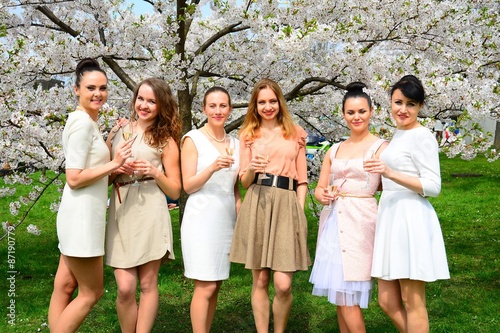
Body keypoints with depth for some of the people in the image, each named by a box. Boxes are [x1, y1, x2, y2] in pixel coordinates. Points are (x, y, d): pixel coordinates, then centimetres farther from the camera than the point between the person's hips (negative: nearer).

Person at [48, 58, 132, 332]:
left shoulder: (86, 120, 14)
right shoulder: (83, 122, -15)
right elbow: (74, 178, -19)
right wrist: (114, 164, -18)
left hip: (81, 214, 9)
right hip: (82, 215, -9)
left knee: (65, 287, 12)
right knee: (91, 292, 0)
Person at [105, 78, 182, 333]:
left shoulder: (166, 141, 8)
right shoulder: (119, 131, 14)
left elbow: (175, 191, 7)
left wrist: (155, 172, -10)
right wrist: (116, 169, -4)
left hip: (150, 213, -1)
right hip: (121, 213, 2)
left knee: (148, 283, 1)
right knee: (125, 288, -5)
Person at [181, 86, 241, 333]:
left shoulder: (235, 143, 12)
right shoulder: (193, 139, -3)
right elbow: (188, 186, -8)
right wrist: (213, 167, -22)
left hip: (226, 220, 5)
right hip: (202, 220, -5)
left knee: (215, 286, 7)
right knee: (205, 287, -8)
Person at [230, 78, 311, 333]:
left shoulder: (296, 134, 12)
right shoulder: (248, 134, 13)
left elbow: (302, 180, 12)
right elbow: (244, 182, 10)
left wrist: (300, 211, 0)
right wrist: (252, 168, -12)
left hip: (287, 205, 0)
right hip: (257, 205, 1)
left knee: (283, 284, -7)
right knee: (260, 281, 3)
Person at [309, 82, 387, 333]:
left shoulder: (380, 147, -3)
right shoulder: (334, 150, 13)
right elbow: (319, 188, 12)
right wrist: (322, 195, -8)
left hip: (360, 220, -6)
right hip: (332, 220, 6)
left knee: (347, 294, -6)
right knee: (338, 291, 10)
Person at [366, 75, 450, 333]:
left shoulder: (422, 136, -10)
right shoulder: (398, 135, 17)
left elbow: (433, 186, -16)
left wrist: (391, 174, -24)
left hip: (411, 220, -9)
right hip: (391, 218, 9)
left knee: (412, 303, 1)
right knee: (387, 302, 11)